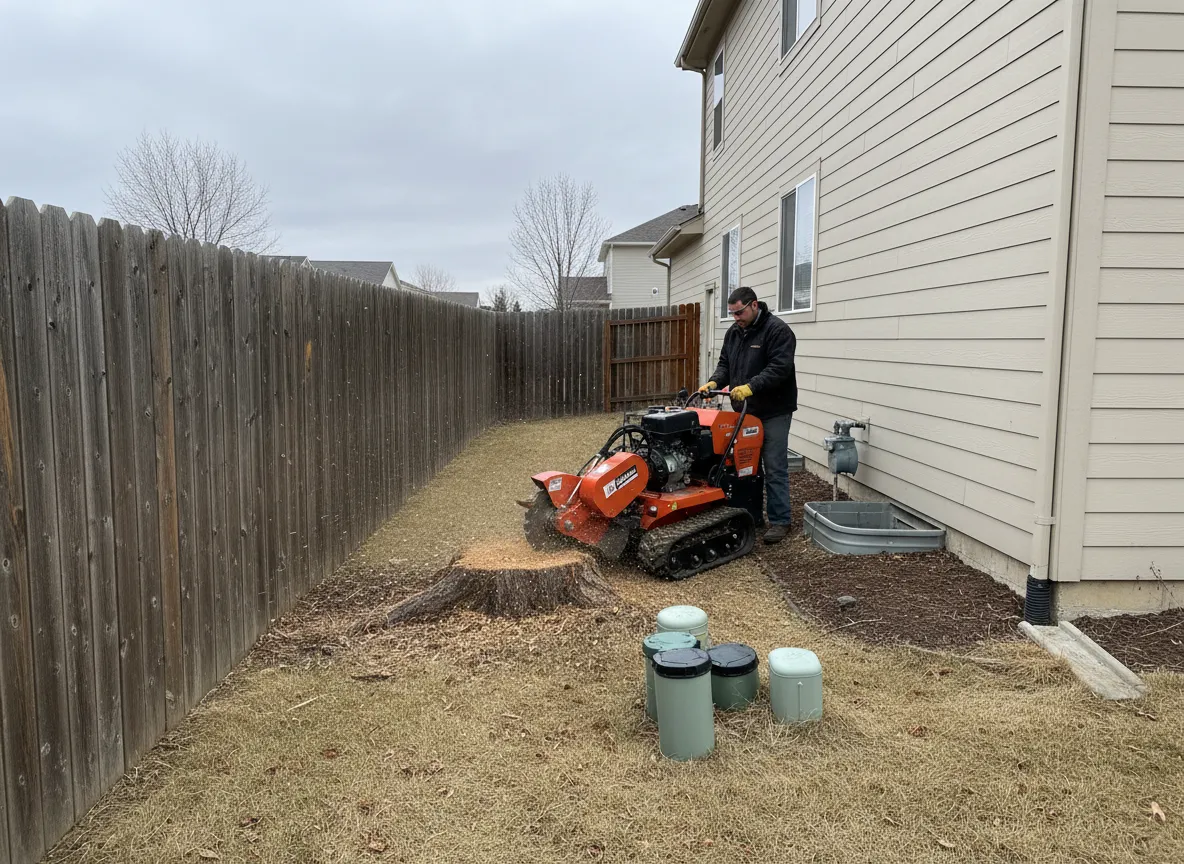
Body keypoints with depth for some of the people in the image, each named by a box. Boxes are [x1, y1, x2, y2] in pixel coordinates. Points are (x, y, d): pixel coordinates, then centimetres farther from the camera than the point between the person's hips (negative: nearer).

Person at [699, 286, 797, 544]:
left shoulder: (777, 330, -14)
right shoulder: (733, 332, 10)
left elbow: (779, 368, -24)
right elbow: (725, 364, 13)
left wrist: (750, 387, -32)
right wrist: (714, 382, -7)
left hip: (773, 412, -7)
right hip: (745, 410, 7)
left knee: (775, 468, -2)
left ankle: (779, 521, 6)